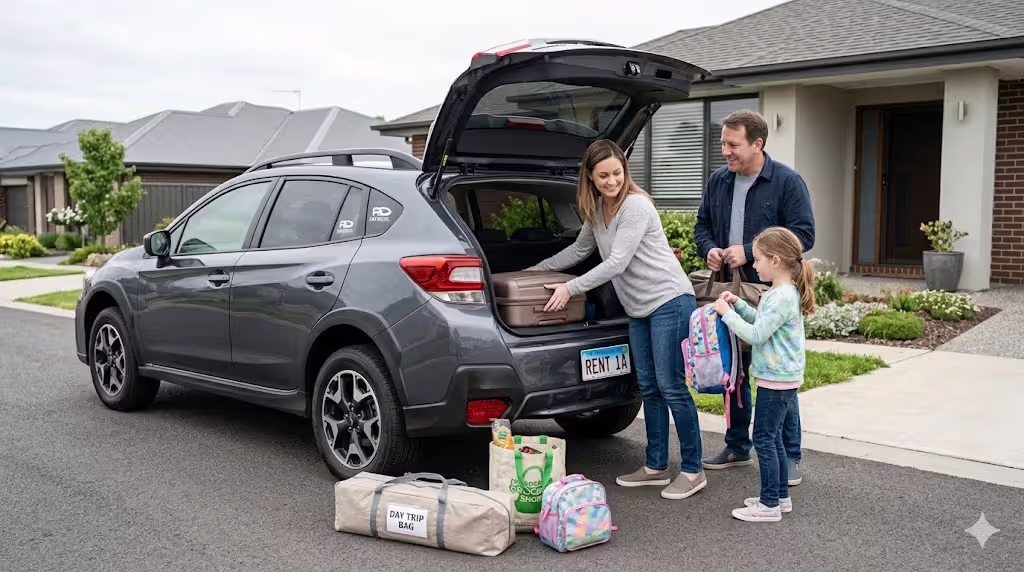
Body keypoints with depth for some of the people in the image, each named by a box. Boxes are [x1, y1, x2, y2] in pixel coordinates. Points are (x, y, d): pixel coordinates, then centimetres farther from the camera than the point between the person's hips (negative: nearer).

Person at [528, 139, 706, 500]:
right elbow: (579, 250, 28)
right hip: (639, 308, 8)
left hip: (670, 301, -8)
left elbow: (617, 263, -19)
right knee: (649, 388, 11)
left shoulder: (635, 205, -14)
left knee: (672, 387, -6)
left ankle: (692, 471, 4)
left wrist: (570, 288, -16)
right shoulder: (596, 210, 11)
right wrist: (540, 268, 28)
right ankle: (656, 467, 19)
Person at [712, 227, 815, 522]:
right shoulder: (784, 292, 11)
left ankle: (769, 504, 3)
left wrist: (727, 313, -15)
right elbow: (762, 321, 22)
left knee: (764, 439, -4)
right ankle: (781, 496, 26)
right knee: (772, 438, 17)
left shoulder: (781, 297, -21)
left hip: (776, 380, -10)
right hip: (780, 377, 10)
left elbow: (755, 335, -24)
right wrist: (738, 304, 11)